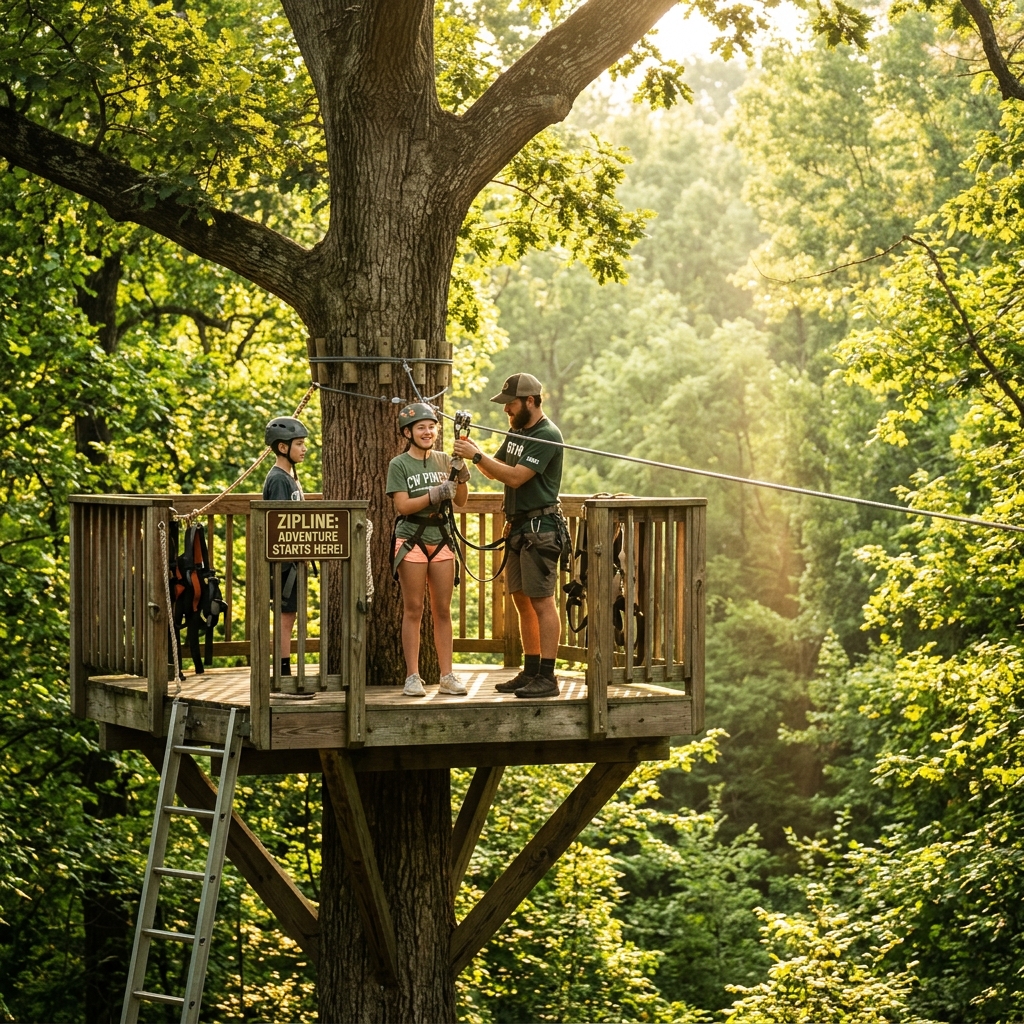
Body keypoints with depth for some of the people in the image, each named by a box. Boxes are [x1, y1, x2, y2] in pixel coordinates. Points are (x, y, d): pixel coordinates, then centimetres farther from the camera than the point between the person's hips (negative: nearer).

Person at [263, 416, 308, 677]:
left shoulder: (290, 477, 17)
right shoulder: (278, 479, -13)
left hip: (292, 557, 10)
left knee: (288, 616, 11)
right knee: (286, 615, -8)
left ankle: (285, 676, 15)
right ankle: (284, 676, -6)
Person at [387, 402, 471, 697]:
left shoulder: (443, 460, 10)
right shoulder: (399, 465, -2)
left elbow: (460, 501, 9)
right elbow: (403, 506, -11)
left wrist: (462, 477, -9)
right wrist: (435, 495, -21)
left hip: (441, 540, 4)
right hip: (411, 541, -4)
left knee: (443, 611, 5)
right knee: (413, 610, -1)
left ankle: (447, 676, 8)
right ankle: (412, 676, 2)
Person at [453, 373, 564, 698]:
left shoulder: (547, 436, -14)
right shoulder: (516, 432, 16)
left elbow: (515, 476, -21)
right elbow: (494, 472, 20)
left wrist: (477, 455, -18)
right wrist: (474, 453, 3)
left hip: (540, 527, -10)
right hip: (518, 526, 10)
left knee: (542, 601, -10)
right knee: (522, 601, 11)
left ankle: (547, 677, -11)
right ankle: (531, 672, 17)